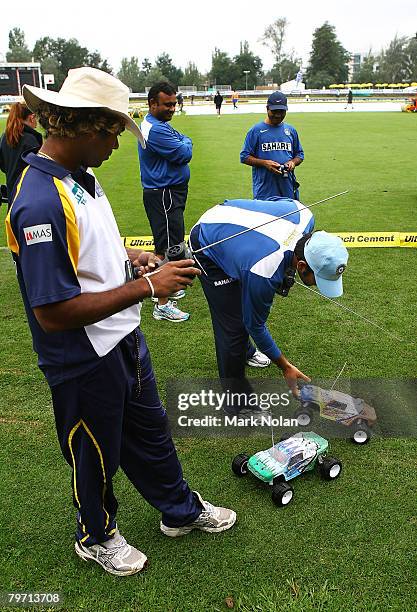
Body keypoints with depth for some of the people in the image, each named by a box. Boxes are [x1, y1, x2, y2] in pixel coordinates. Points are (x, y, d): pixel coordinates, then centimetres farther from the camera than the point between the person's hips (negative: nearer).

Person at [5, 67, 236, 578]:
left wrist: (125, 258, -1)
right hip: (84, 363, -9)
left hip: (123, 340, 9)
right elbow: (53, 314, -31)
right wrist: (146, 286, -27)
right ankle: (96, 537, 46)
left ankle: (181, 511, 49)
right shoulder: (40, 204, -29)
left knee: (150, 432, 25)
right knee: (96, 457, 16)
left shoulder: (80, 177, 3)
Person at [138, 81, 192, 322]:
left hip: (170, 192, 11)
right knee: (167, 248, -9)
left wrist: (182, 144, -5)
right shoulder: (155, 129, -20)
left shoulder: (160, 124, 16)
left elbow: (183, 142, 15)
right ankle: (162, 305, -3)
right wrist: (186, 143, 1)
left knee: (166, 245, 20)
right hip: (164, 195, -11)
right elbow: (185, 153, -19)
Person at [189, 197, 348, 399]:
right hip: (207, 248, -8)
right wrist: (285, 367, -9)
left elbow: (276, 200, 1)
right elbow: (255, 325, -21)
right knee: (234, 326, -11)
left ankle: (244, 351, 52)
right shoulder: (264, 273, -40)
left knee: (250, 306, 23)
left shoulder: (304, 216, -25)